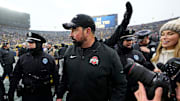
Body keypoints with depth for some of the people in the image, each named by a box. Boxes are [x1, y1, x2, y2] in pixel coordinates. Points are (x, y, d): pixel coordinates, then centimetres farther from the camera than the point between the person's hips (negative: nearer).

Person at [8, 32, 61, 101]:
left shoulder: (49, 58, -7)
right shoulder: (22, 59, -1)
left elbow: (56, 77, -3)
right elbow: (15, 77, 6)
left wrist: (58, 95, -3)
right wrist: (10, 93, 5)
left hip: (45, 95, -1)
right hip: (27, 95, 2)